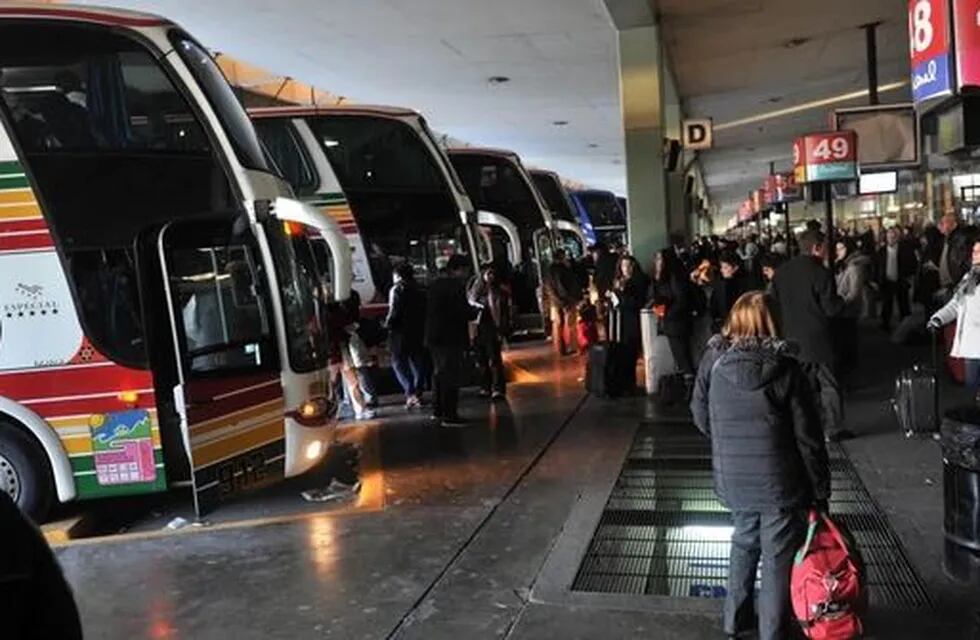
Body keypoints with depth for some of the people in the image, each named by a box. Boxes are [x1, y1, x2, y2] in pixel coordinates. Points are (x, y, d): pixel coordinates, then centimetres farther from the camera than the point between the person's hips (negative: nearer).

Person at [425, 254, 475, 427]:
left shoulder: (436, 284, 11)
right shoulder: (456, 285, -16)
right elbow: (463, 311, -21)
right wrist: (473, 311, 1)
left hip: (434, 336, 9)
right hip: (451, 337, -9)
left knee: (439, 373, 19)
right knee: (451, 376, -4)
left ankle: (437, 410, 29)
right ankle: (449, 415, -2)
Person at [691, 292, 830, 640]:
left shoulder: (713, 362, -7)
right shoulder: (785, 370, -16)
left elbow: (701, 418, 5)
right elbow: (808, 437, -11)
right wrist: (821, 491, -1)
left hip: (733, 478, 4)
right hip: (779, 482, -4)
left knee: (744, 542, 24)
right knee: (778, 558, 11)